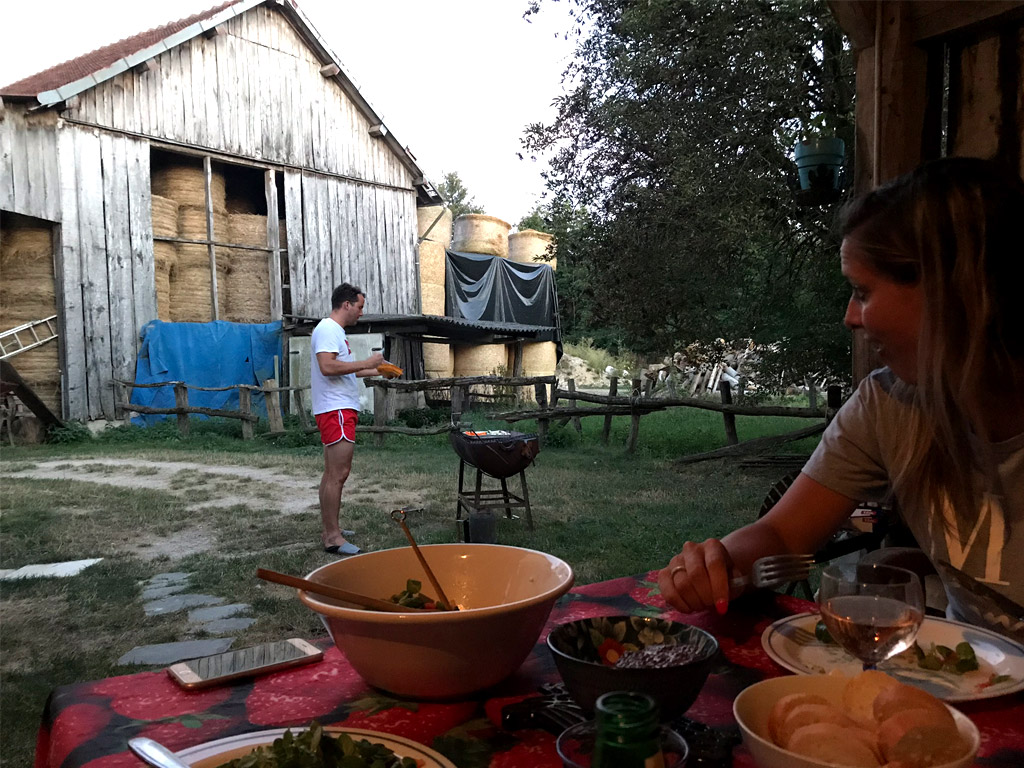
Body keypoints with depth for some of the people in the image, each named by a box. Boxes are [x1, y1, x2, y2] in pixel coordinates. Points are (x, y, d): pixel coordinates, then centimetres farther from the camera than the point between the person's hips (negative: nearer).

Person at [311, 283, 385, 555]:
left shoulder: (335, 331, 20)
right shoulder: (327, 329, -12)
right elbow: (328, 367, -26)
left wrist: (375, 371, 27)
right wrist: (366, 363, -19)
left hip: (341, 409, 11)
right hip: (336, 410, -11)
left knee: (333, 473, 14)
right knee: (338, 474, -11)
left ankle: (329, 530, 22)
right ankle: (333, 538, -7)